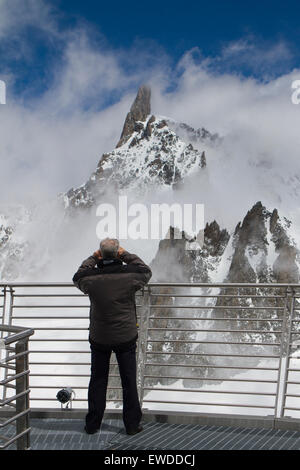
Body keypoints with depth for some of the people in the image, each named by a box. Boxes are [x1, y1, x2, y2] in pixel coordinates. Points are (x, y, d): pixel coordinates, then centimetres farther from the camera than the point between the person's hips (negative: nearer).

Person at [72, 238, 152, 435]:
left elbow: (78, 277, 9)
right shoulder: (130, 275, -18)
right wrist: (127, 255, 3)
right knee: (129, 381, 12)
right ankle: (132, 424, 22)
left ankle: (92, 424, 26)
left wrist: (92, 258, 11)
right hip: (126, 337, -1)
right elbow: (146, 271, 4)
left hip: (99, 338, 1)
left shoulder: (91, 278, -15)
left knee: (97, 381, 16)